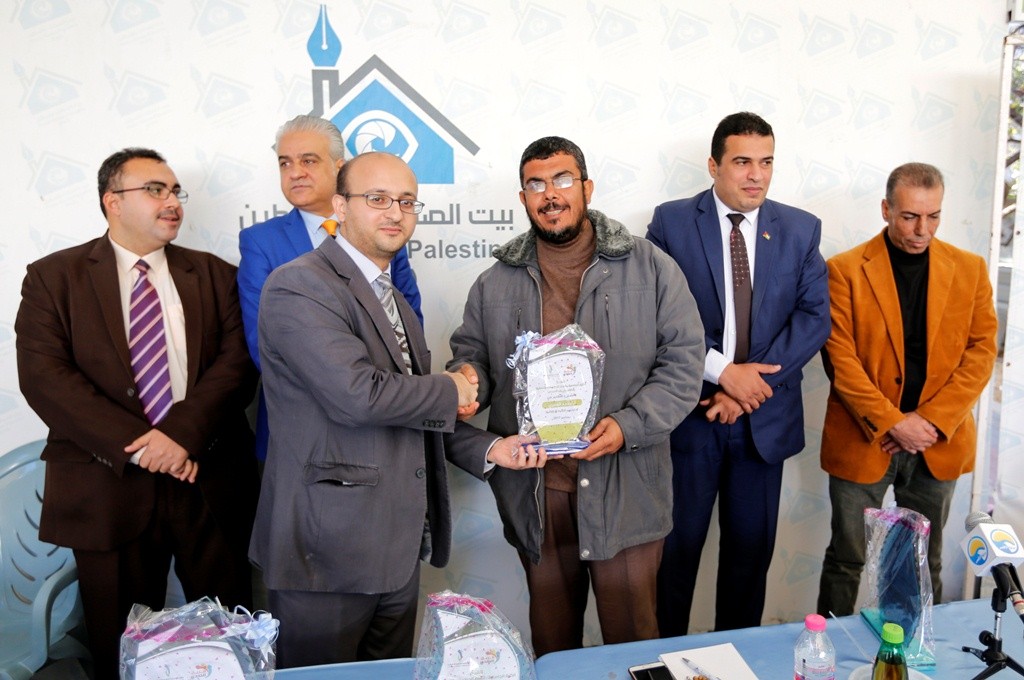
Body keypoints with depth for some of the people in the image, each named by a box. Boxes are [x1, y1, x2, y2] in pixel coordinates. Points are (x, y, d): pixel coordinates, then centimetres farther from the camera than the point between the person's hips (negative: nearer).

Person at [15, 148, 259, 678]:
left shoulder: (214, 275, 10)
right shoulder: (53, 276, 5)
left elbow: (237, 361, -2)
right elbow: (42, 375, -6)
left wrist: (182, 432, -17)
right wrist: (134, 445, -16)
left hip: (210, 480, 1)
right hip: (109, 487, -1)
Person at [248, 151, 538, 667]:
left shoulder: (392, 298, 16)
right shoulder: (299, 286, -14)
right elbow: (358, 395, -26)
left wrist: (487, 450, 7)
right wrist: (449, 391, -10)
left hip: (398, 546, 9)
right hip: (328, 548, -8)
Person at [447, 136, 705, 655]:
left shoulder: (650, 269, 0)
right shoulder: (496, 284, 8)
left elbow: (683, 362, -2)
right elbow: (469, 357, 14)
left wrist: (629, 425, -16)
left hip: (625, 490, -2)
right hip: (535, 492, 2)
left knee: (632, 636, 11)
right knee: (551, 640, 19)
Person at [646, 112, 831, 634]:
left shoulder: (801, 230, 5)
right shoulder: (671, 222, -4)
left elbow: (814, 317, -2)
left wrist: (752, 383, -13)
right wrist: (724, 372, -17)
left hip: (765, 415, 3)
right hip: (689, 411, -2)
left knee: (751, 547, 14)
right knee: (677, 545, 8)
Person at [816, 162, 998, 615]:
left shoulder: (970, 269, 4)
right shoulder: (846, 270, -6)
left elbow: (981, 351, 2)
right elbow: (840, 358, -10)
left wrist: (931, 420, -10)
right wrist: (893, 423, -16)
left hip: (938, 442, 3)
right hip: (863, 441, -2)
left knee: (925, 561, 16)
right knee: (846, 560, 8)